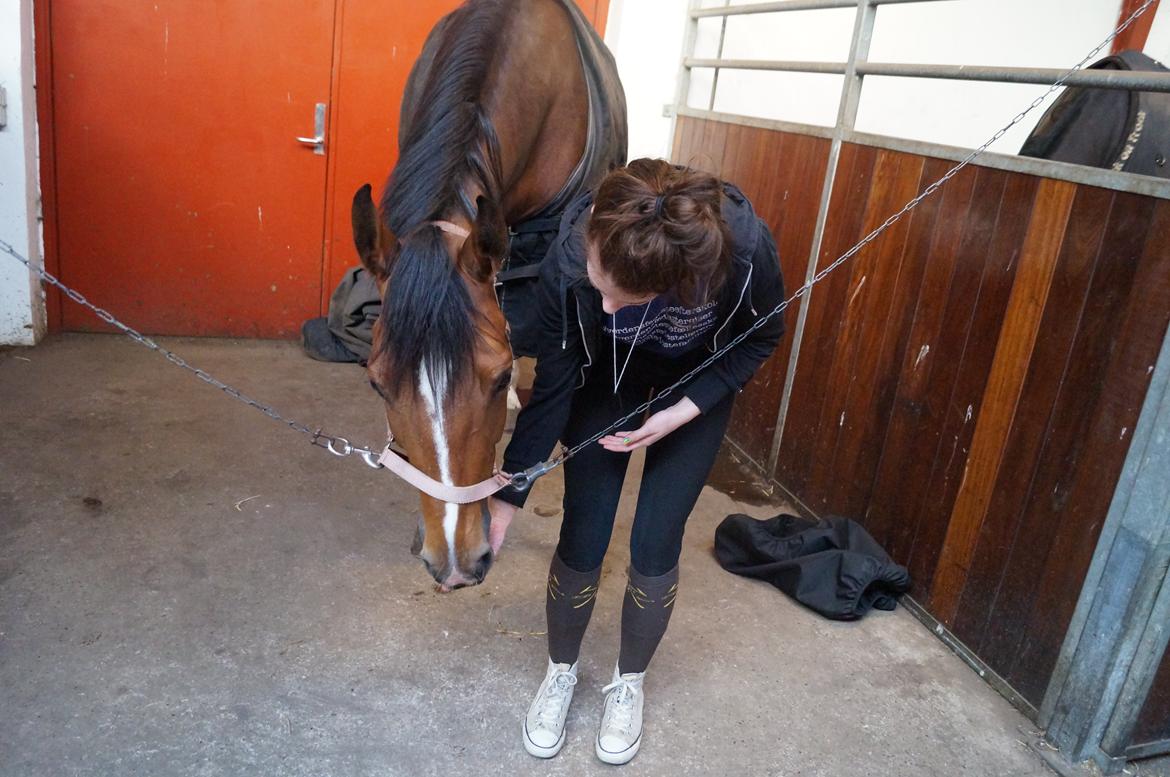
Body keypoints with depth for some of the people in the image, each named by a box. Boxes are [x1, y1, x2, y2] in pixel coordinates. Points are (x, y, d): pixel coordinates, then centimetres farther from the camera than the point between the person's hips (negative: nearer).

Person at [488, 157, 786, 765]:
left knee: (654, 544, -1)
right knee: (582, 539, -1)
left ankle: (629, 684, 27)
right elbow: (552, 389, -22)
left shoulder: (746, 250, -39)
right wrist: (506, 498, -19)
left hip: (699, 379, 0)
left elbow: (762, 338, -15)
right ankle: (560, 672, 28)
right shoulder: (570, 260, -36)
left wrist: (682, 412, -24)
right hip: (606, 374, 1)